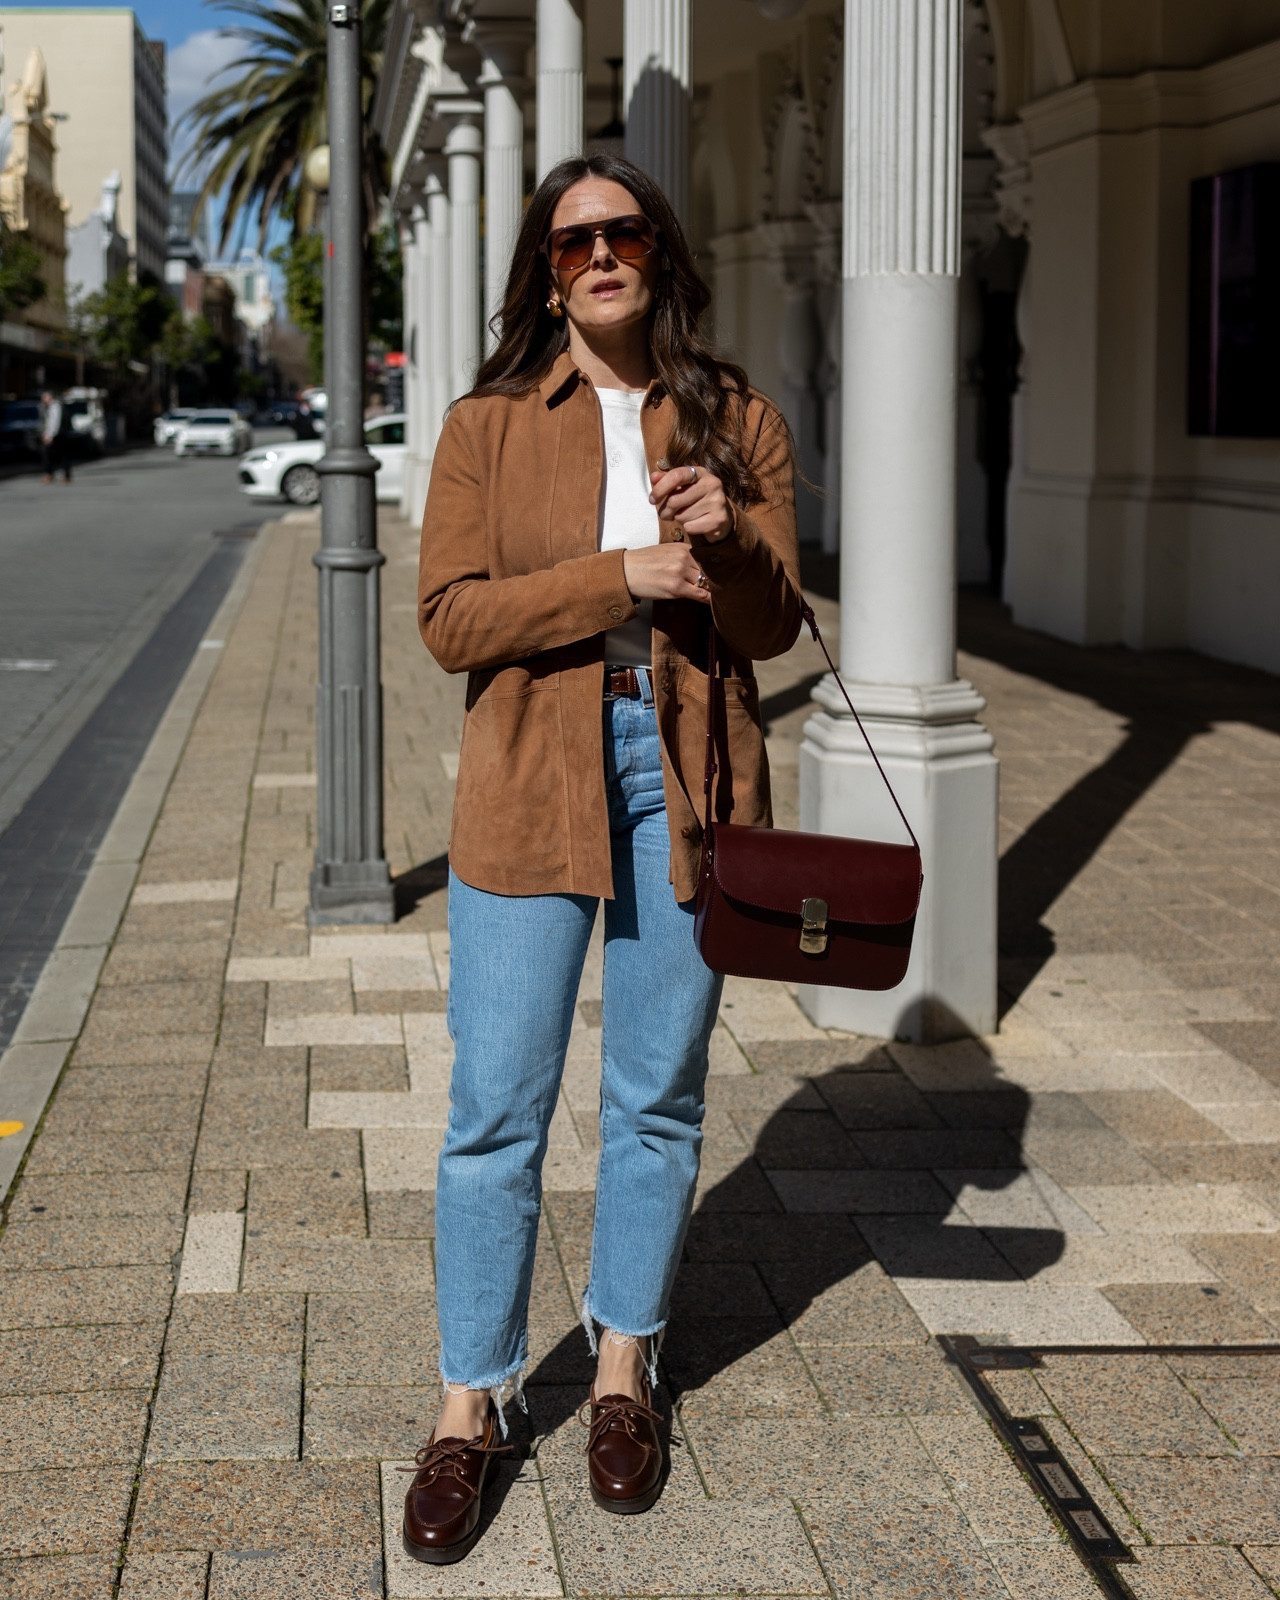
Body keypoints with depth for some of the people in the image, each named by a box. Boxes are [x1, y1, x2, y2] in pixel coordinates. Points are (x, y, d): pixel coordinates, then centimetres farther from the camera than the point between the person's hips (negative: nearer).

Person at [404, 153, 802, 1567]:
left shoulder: (737, 423, 6)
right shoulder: (489, 425, 1)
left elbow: (771, 627, 5)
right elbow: (450, 617, -8)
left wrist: (728, 540, -16)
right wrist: (621, 576, -17)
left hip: (685, 774, 2)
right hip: (530, 779, -1)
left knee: (659, 1093, 10)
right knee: (496, 1107, -1)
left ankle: (625, 1368, 27)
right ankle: (470, 1405, 11)